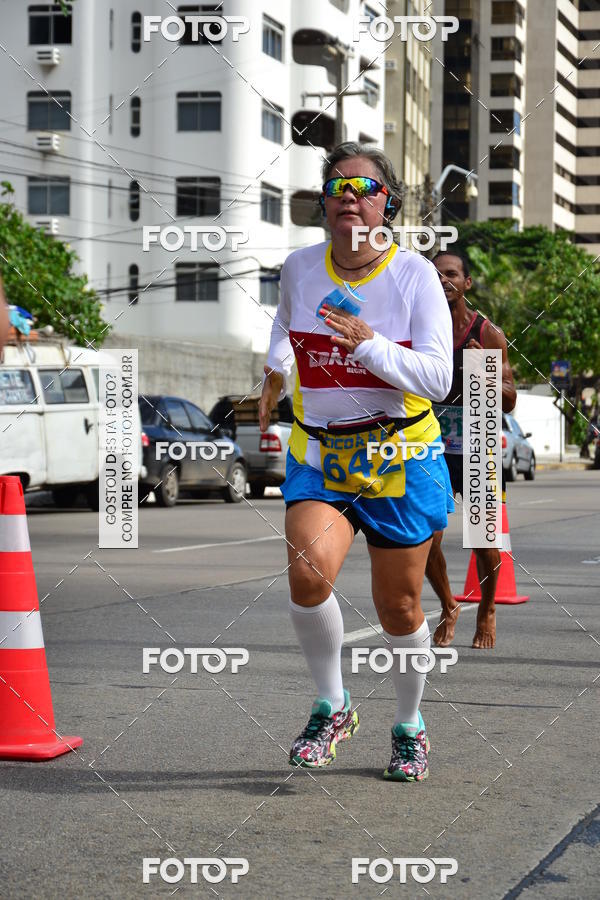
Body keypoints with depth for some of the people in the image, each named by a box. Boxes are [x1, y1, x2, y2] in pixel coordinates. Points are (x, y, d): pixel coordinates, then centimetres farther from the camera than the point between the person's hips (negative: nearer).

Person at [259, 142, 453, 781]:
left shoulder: (414, 274, -10)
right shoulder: (299, 268, 0)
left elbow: (438, 379, -16)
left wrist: (368, 344, -26)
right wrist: (275, 370, 24)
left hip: (401, 461, -2)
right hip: (318, 453, 2)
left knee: (398, 607, 5)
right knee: (307, 574, -24)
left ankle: (409, 728, 31)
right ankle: (332, 707, -1)